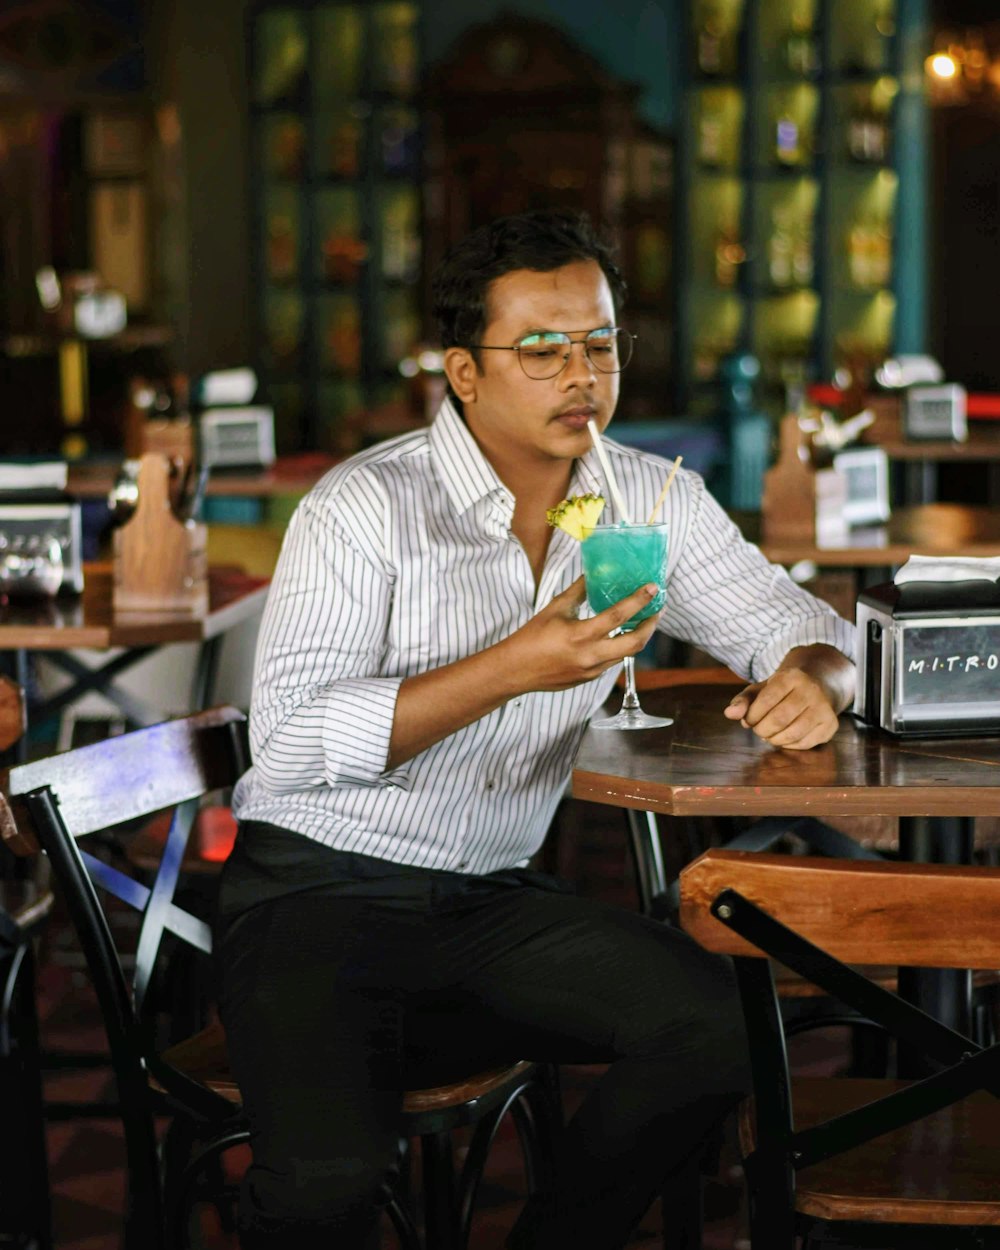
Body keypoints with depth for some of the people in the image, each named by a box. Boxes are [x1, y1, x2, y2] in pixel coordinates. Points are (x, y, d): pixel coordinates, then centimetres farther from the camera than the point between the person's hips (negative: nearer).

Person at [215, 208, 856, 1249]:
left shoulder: (651, 499, 5)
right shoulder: (365, 509, -12)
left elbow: (792, 622, 11)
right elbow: (289, 745, -20)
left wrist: (806, 681, -15)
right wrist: (513, 669, -27)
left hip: (492, 900, 5)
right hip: (319, 893, -5)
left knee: (714, 1025, -21)